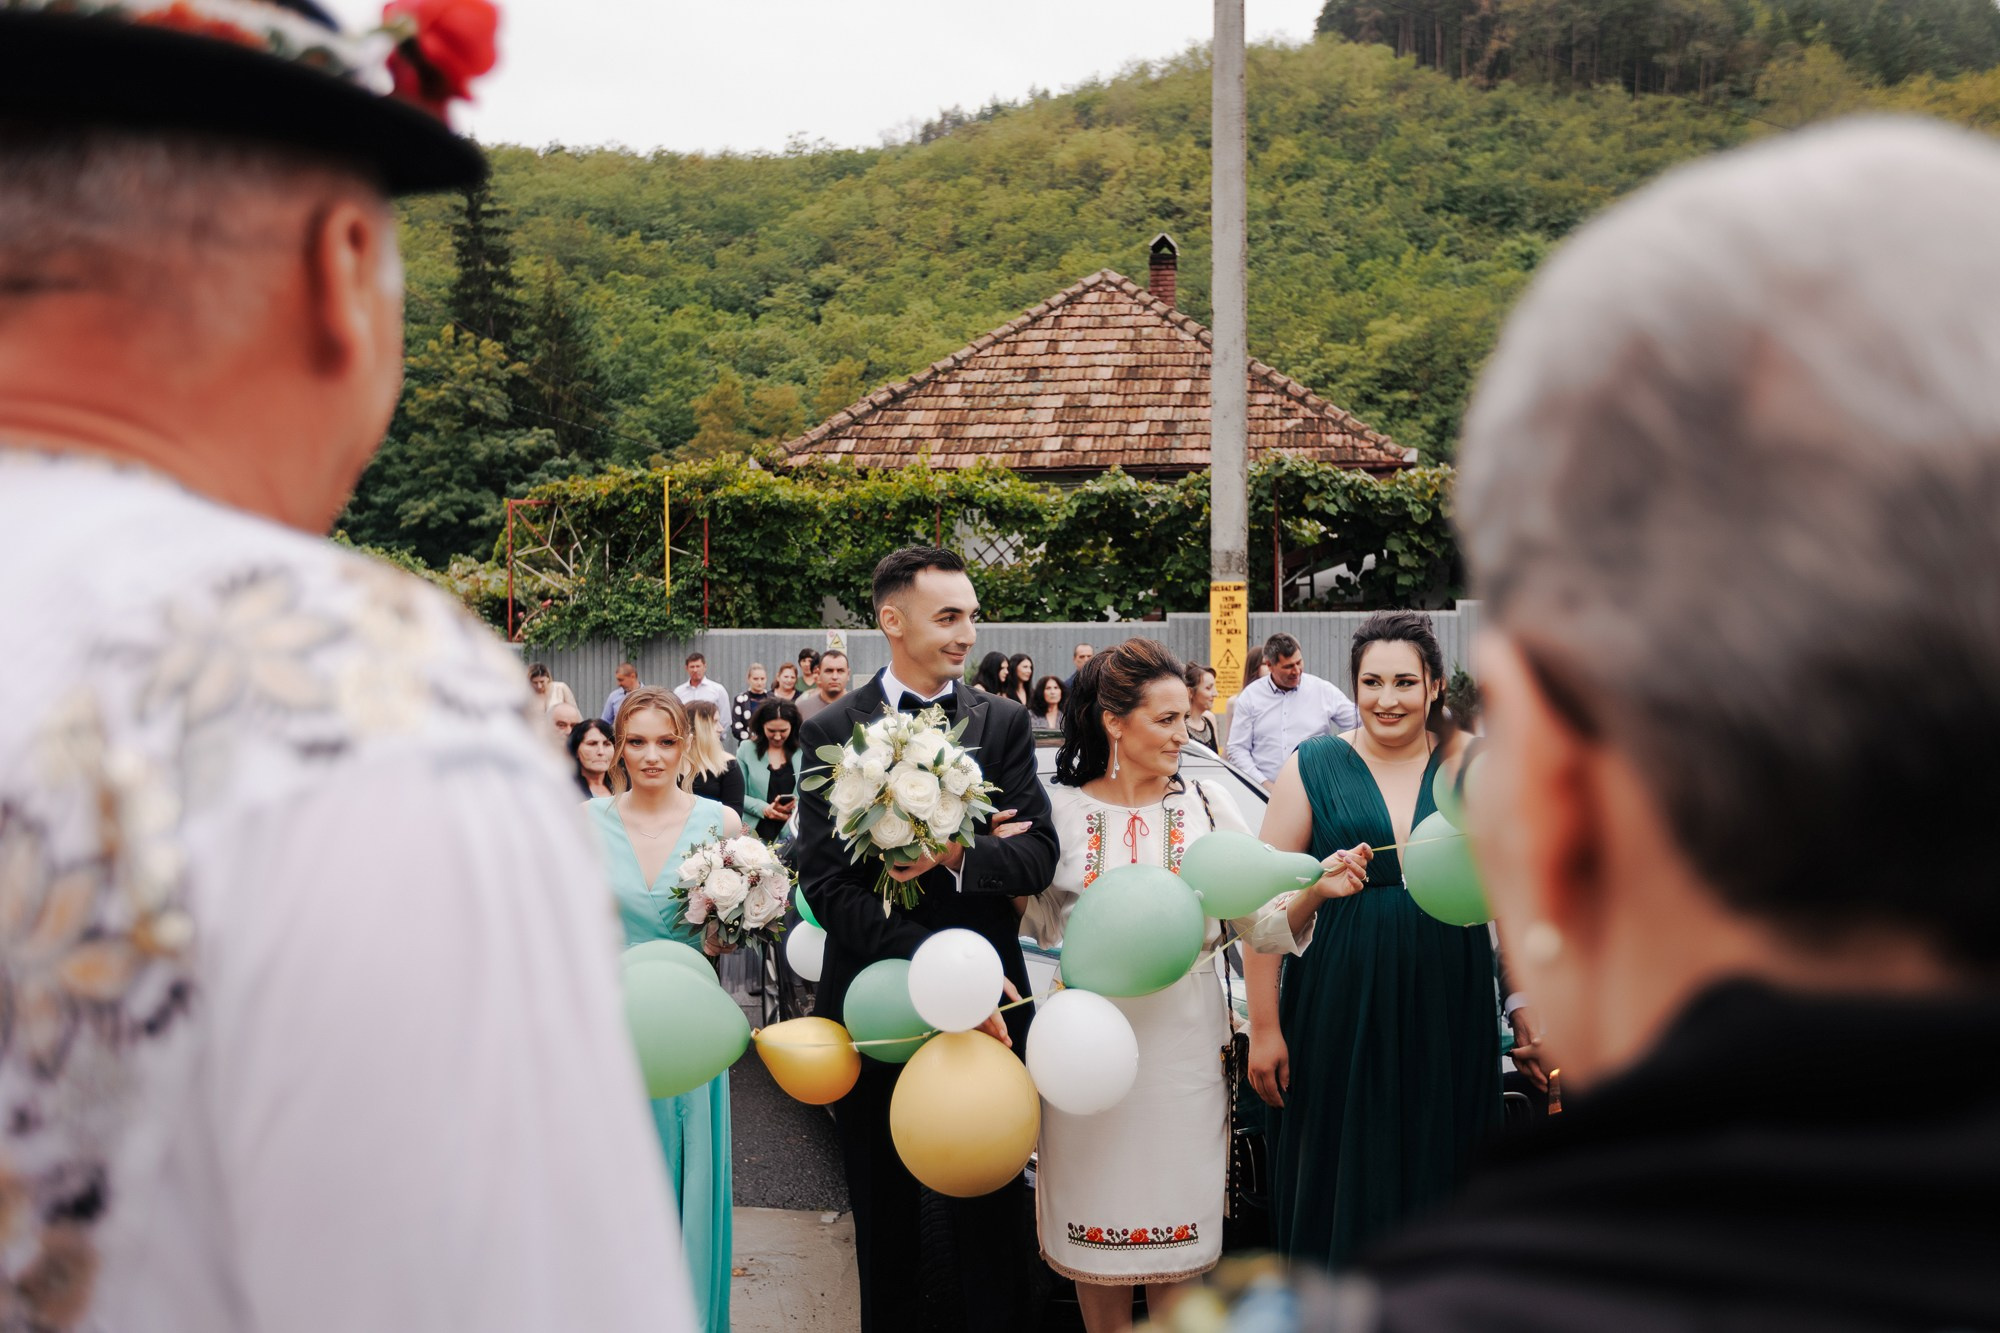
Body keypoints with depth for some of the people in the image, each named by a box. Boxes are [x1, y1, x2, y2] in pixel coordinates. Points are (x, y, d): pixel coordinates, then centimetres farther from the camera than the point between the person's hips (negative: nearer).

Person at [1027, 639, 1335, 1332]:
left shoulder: (1207, 803, 1)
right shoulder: (1060, 810, -1)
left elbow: (1263, 924, -1)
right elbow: (1042, 925, 4)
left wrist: (1315, 891, -20)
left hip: (1184, 1044, 1)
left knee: (1175, 1223, 7)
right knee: (1094, 1220, 9)